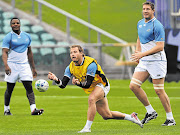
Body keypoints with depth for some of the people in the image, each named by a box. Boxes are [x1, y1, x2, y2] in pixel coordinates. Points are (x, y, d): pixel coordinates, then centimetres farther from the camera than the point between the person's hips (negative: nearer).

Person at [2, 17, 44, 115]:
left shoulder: (27, 36, 12)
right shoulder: (8, 37, -4)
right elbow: (4, 53, -12)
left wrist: (33, 68, 19)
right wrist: (6, 65, -29)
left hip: (24, 65, 3)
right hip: (12, 66, -3)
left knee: (29, 87, -9)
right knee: (9, 89, 4)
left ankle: (33, 109, -18)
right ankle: (6, 109, 19)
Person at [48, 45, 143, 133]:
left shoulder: (90, 64, -27)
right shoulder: (70, 68, -10)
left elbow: (88, 84, -32)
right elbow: (63, 85, -16)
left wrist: (78, 83, -52)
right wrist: (56, 80, -37)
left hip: (102, 85, -7)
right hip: (92, 90, 7)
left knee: (91, 99, -37)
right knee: (106, 115, 11)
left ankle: (87, 127, -33)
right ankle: (131, 117, 33)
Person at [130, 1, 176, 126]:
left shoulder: (157, 26, -14)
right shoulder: (140, 23, 11)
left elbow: (160, 47, -19)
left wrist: (142, 54, -21)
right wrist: (137, 52, 16)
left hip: (157, 61, -8)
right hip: (143, 62, 8)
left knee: (159, 91, -7)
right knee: (133, 86, -4)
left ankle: (170, 118, 5)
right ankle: (150, 112, 8)